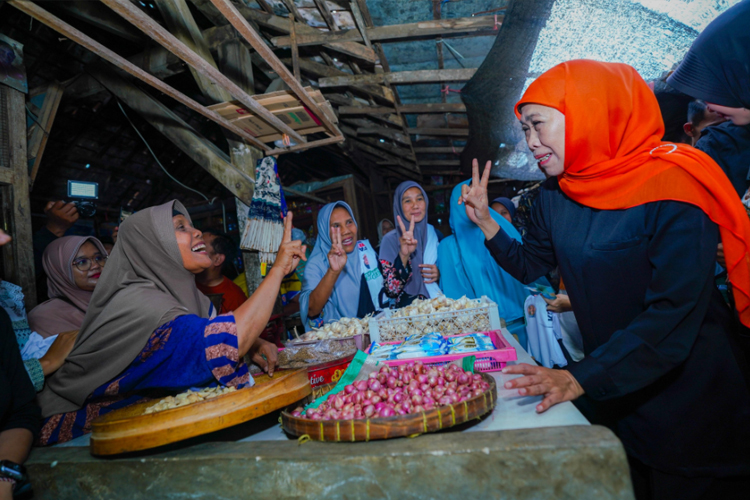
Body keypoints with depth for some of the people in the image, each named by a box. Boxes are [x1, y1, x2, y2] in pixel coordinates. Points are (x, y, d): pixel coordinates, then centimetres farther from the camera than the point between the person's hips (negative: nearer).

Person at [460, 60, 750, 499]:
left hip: (689, 393, -6)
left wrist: (581, 378, -37)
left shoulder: (672, 184, -23)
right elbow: (529, 265, 11)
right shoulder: (556, 195, -1)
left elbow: (675, 312, -30)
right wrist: (485, 222, -3)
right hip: (610, 388, 6)